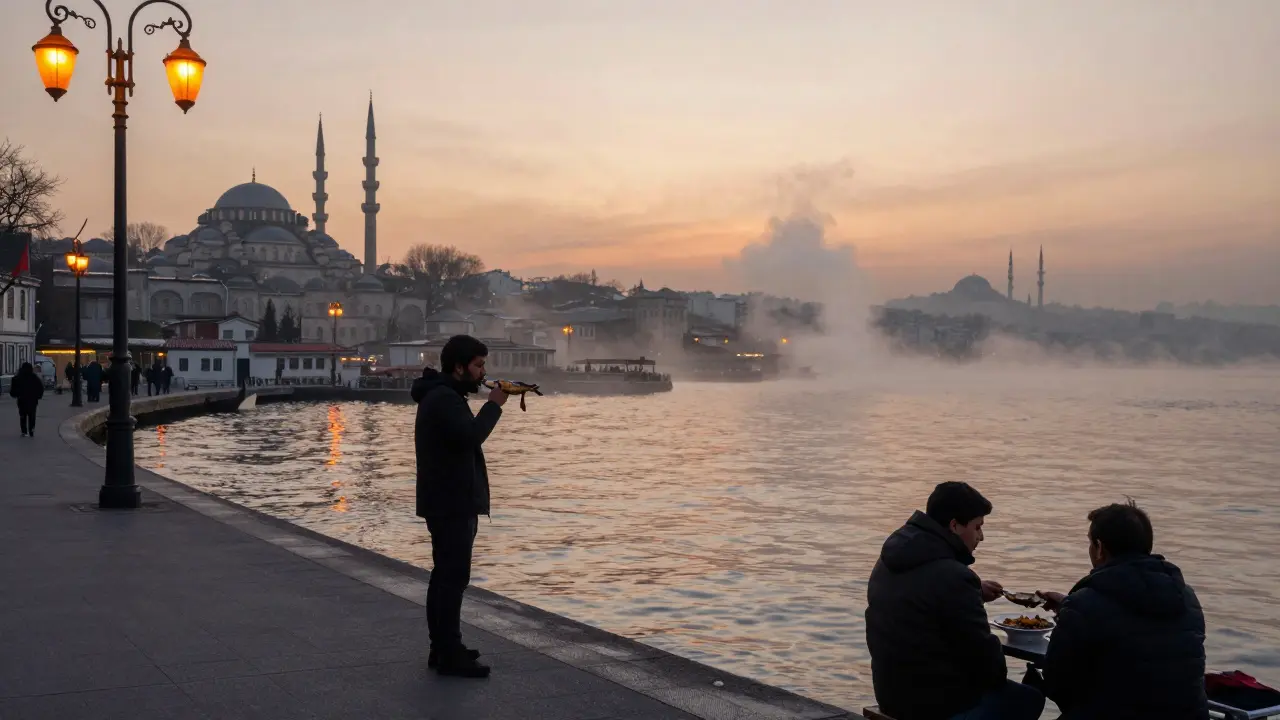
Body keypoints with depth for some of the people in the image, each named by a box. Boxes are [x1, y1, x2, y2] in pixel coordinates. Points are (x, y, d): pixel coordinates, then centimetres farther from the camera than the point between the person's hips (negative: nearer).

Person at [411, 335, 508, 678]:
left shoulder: (441, 395, 17)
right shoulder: (444, 399, -17)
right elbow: (470, 436, -30)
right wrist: (494, 405, -19)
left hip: (448, 503, 11)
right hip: (452, 504, -11)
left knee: (445, 575, 16)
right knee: (454, 578, -9)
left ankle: (442, 648, 25)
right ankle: (450, 656, -7)